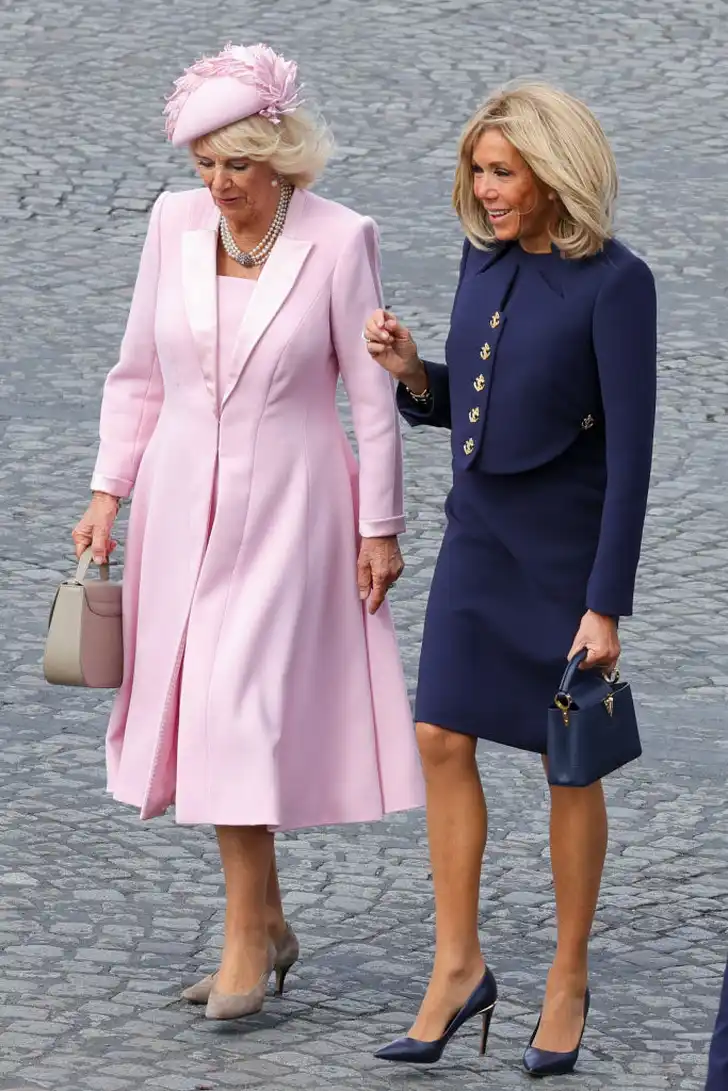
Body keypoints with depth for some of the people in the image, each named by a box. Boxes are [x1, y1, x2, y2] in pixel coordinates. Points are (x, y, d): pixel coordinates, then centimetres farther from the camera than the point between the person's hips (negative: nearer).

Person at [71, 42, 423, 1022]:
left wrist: (380, 528, -4)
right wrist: (108, 490, 5)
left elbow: (373, 395, -5)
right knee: (204, 711, 7)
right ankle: (267, 923, 19)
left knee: (244, 709, -10)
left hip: (288, 501, -4)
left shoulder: (338, 241, -11)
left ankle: (246, 940, -4)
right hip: (184, 498, 5)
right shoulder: (175, 225, 1)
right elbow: (140, 373, 10)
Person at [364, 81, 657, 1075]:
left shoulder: (615, 283, -17)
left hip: (567, 542, -6)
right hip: (479, 533, 6)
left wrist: (606, 607, -19)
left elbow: (631, 450, -17)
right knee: (443, 739, 0)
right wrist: (410, 372, -7)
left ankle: (569, 978, 18)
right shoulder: (485, 262, 4)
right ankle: (457, 966, 10)